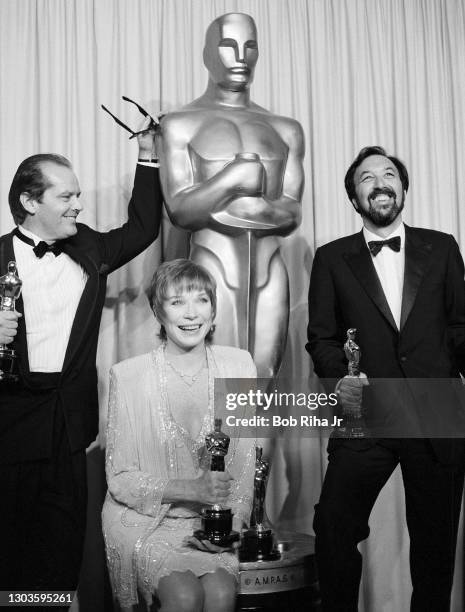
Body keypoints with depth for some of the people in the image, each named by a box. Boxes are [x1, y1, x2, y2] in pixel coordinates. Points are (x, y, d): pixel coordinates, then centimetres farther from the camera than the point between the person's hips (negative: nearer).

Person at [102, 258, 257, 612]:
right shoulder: (128, 376, -8)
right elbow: (119, 479, -5)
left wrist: (234, 522, -10)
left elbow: (245, 460, 5)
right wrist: (191, 489, -18)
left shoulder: (238, 365, 0)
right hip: (144, 520, -2)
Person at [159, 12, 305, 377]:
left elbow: (292, 216, 3)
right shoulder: (180, 125, 5)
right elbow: (180, 210, -5)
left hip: (271, 272, 4)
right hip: (212, 271, -3)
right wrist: (233, 177, -15)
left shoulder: (286, 130, 13)